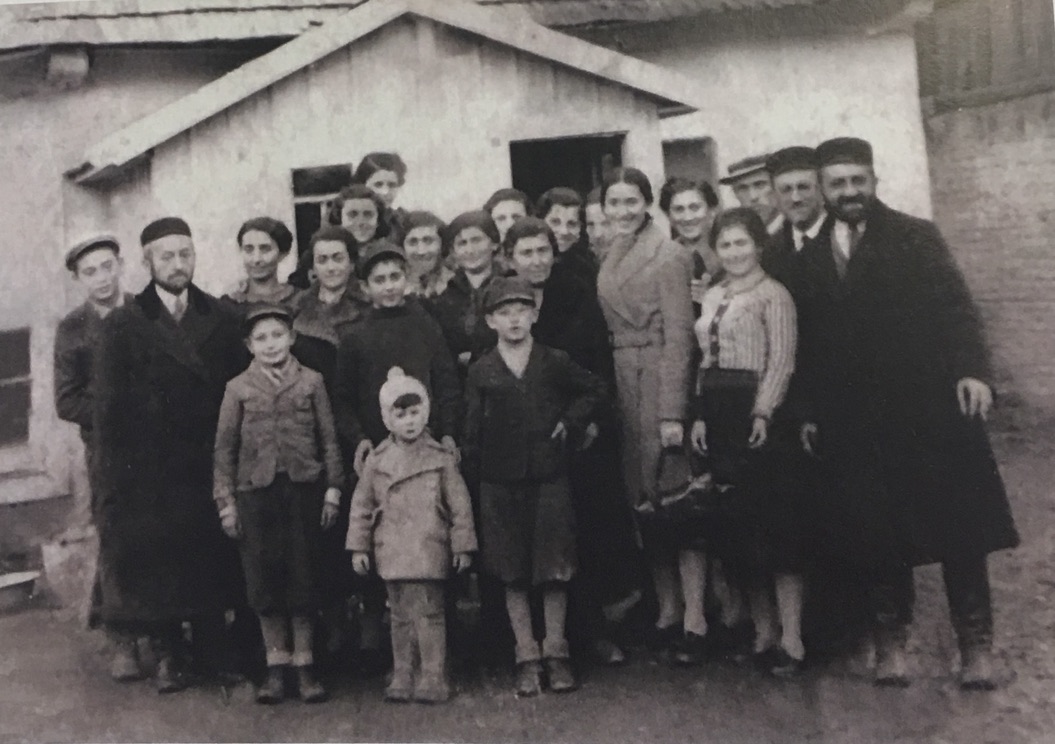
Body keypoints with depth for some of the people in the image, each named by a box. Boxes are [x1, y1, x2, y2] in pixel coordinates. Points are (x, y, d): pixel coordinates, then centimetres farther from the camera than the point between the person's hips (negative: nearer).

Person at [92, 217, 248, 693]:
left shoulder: (221, 320, 6)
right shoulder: (123, 327, -1)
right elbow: (108, 407, -3)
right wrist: (114, 473, -8)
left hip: (208, 469, 2)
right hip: (148, 473, -2)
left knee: (211, 560, 7)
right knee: (154, 564, 3)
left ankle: (214, 652, 19)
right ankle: (168, 656, 16)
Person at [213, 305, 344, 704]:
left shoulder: (311, 382, 4)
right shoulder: (238, 389, 4)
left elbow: (329, 438, 6)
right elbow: (224, 448, 6)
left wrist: (332, 488, 2)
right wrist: (225, 501, 1)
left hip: (303, 490, 0)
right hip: (256, 491, 1)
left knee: (303, 577, 3)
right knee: (264, 581, 4)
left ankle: (304, 665, 14)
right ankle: (276, 667, 16)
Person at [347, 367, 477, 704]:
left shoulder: (441, 458, -1)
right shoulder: (376, 460, 5)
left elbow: (460, 504, 1)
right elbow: (361, 505, 10)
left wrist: (463, 545, 0)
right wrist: (358, 546, 7)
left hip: (429, 551, -3)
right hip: (391, 552, 3)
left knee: (429, 614, -2)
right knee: (401, 616, 11)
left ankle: (433, 678, 6)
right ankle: (402, 677, 20)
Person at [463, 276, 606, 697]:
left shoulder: (555, 363, 2)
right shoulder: (481, 373, 2)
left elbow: (595, 390, 15)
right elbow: (472, 430, 5)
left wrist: (570, 422, 4)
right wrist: (474, 473, -1)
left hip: (549, 476, 0)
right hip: (500, 483, 0)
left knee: (554, 569, 3)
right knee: (513, 574, 4)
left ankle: (555, 653, 15)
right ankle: (526, 657, 14)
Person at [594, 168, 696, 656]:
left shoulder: (669, 256, -7)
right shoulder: (610, 262, 14)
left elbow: (678, 335, -12)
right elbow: (608, 331, 13)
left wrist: (672, 412, -17)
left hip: (661, 383, -7)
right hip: (623, 390, 7)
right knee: (643, 501, 9)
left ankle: (695, 617, 0)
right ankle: (666, 611, 17)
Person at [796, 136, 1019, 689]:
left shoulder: (916, 237, 3)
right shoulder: (809, 259, 10)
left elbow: (956, 307, -5)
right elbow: (808, 344, 11)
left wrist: (972, 370, -18)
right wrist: (808, 413, 7)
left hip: (930, 409, -2)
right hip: (853, 422, 2)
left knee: (958, 526, 4)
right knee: (874, 535, 6)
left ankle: (975, 643, 17)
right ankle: (890, 639, 20)